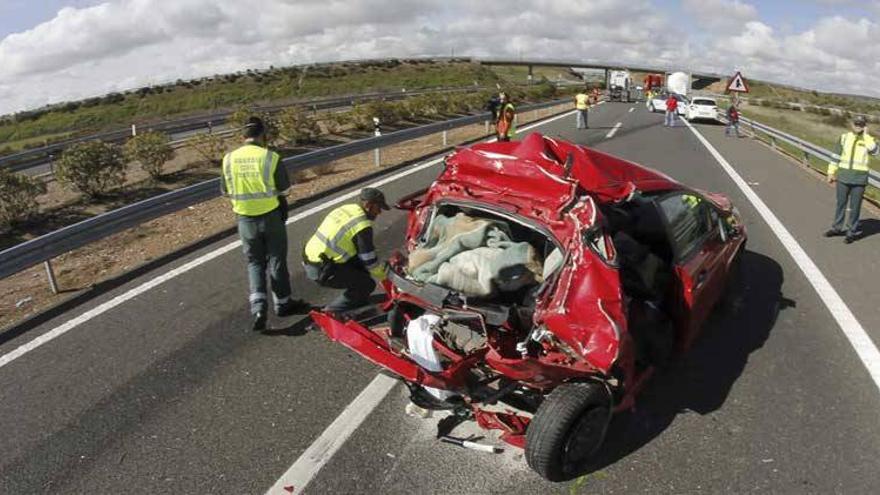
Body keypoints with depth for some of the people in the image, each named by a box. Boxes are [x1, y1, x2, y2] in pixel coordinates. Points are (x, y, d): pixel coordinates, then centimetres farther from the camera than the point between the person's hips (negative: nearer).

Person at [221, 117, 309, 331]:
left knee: (254, 262, 15)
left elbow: (225, 191, 4)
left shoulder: (229, 159, -4)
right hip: (271, 215, -2)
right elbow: (284, 189, -9)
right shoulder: (270, 157, -14)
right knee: (276, 260, 13)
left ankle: (258, 307, 2)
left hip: (245, 218, 3)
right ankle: (282, 303, 26)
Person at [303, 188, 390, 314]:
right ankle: (330, 313, 3)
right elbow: (369, 260, -10)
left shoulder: (346, 209, 9)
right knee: (367, 284, -2)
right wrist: (383, 276, 8)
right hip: (321, 271, -9)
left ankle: (359, 300, 31)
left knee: (360, 264, 16)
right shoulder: (363, 226, -17)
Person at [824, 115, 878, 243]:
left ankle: (852, 232, 14)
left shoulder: (869, 139, -2)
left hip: (859, 179, -2)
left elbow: (875, 151, -22)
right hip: (843, 176, 2)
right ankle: (837, 228, 26)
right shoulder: (844, 137, 3)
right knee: (841, 203, 12)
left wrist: (865, 135, -16)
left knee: (855, 206, 4)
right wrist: (831, 172, 4)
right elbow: (836, 155, 8)